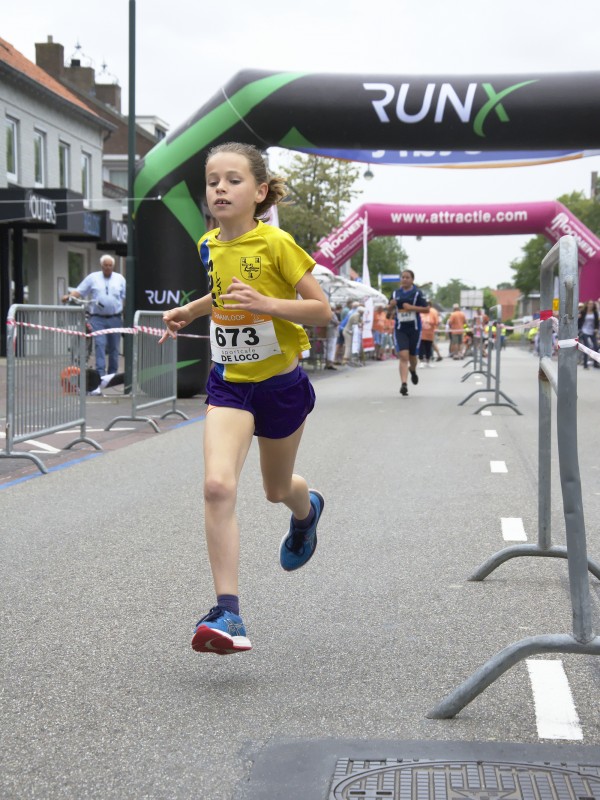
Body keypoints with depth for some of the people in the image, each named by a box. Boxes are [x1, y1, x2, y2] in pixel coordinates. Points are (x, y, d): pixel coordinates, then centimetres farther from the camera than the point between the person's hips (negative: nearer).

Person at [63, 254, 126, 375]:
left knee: (114, 347, 7)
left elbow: (125, 298, 9)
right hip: (98, 318, -2)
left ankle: (113, 373, 16)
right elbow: (79, 291, 4)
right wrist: (69, 296, -15)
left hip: (115, 318, 2)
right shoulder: (92, 277, 7)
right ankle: (100, 373, -15)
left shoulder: (120, 279, 11)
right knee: (99, 344, -12)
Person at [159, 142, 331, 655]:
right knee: (218, 485, -19)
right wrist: (190, 311, 8)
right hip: (229, 382, 3)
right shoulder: (209, 246, 2)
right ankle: (228, 614, -19)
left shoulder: (276, 243, -15)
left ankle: (307, 508, 59)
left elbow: (322, 311, -15)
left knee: (277, 489, 18)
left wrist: (265, 303, -28)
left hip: (281, 382, -3)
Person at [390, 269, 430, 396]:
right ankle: (404, 384, -18)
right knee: (403, 356, -12)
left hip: (414, 328, -1)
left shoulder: (417, 293, -4)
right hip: (400, 329, 1)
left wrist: (412, 307, -18)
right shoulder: (395, 293, 7)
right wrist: (391, 304, -5)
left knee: (412, 355, 11)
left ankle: (413, 370, 47)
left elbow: (427, 309, -6)